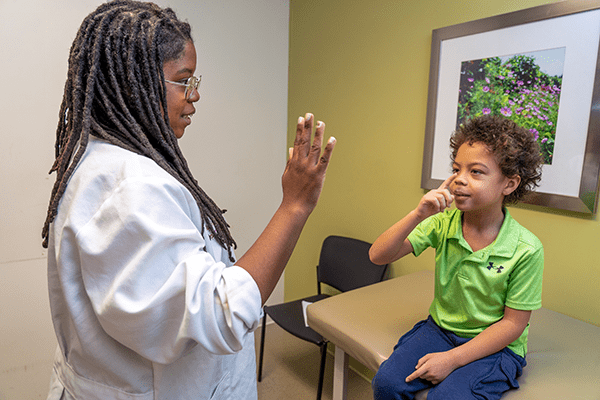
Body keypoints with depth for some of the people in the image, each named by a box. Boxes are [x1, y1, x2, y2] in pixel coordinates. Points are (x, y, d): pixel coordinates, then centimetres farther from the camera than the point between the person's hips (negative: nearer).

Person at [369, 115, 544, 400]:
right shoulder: (443, 222, -9)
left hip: (493, 345, -2)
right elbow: (378, 256, -15)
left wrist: (453, 358, -16)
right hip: (440, 328, 3)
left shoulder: (526, 249, -17)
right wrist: (418, 215, -29)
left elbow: (513, 323, -10)